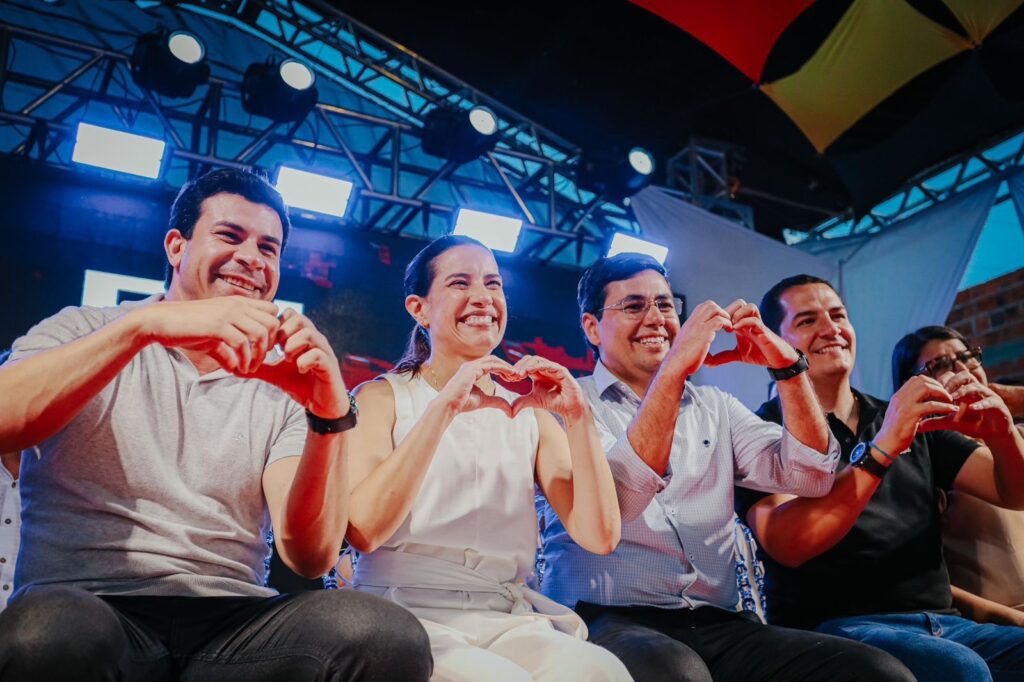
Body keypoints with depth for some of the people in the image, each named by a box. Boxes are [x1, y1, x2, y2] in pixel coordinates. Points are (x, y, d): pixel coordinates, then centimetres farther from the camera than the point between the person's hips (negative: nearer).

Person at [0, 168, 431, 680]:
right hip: (80, 606, -1)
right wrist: (142, 325, -20)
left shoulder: (282, 389, 12)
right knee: (54, 635, -37)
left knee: (386, 635, -27)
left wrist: (330, 416, -16)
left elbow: (310, 556, -1)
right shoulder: (82, 331, 11)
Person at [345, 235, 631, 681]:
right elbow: (362, 531, -13)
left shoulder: (529, 412, 13)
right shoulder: (383, 397, 5)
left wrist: (578, 417, -8)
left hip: (508, 620, 3)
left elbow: (599, 537, 3)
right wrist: (444, 409, -19)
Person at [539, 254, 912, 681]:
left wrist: (786, 365, -5)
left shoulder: (715, 408, 19)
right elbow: (615, 498, -16)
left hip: (717, 625, 5)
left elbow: (809, 477, 6)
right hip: (607, 621, -5)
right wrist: (675, 368, -19)